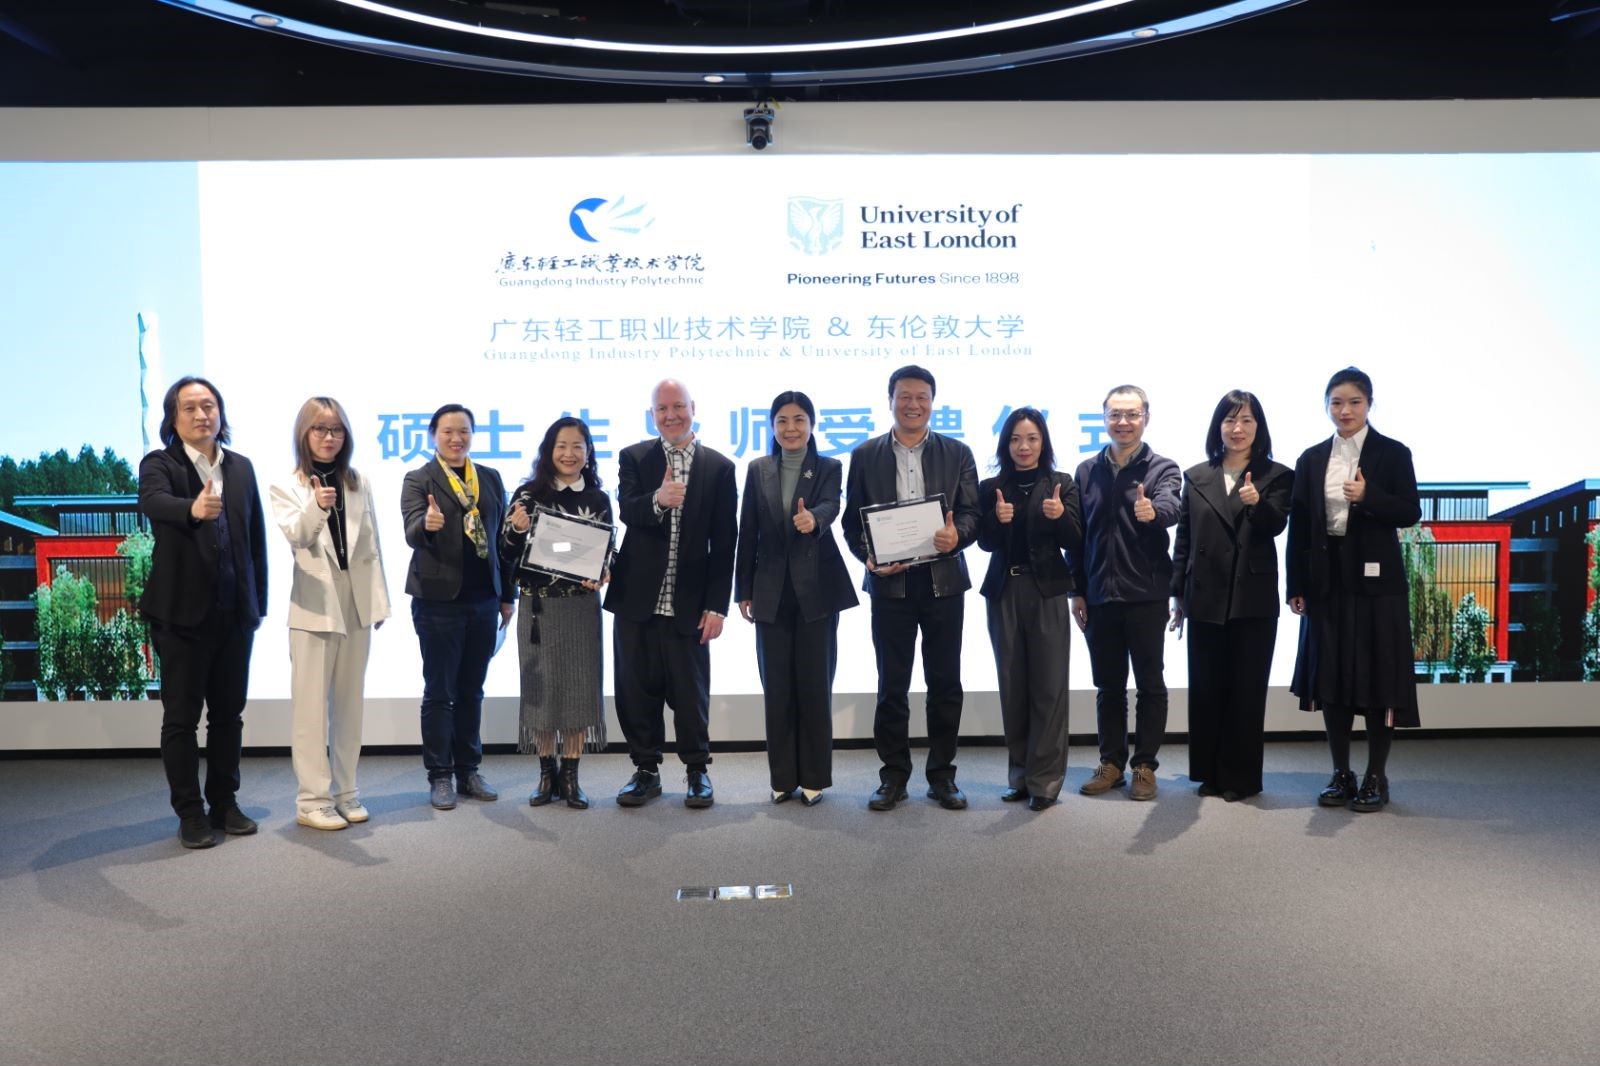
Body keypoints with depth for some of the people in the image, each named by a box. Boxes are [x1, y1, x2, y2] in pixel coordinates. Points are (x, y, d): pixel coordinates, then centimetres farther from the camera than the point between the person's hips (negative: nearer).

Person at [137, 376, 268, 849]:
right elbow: (153, 502, -27)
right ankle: (190, 814, 14)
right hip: (183, 612, -4)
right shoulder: (159, 464, -4)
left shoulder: (241, 468, 9)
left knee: (228, 714, 12)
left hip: (235, 613, 4)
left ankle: (224, 803, 24)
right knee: (181, 718, 4)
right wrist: (193, 509, -49)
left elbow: (256, 538, 10)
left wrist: (258, 603, 7)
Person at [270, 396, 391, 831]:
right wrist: (316, 506, -39)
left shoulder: (359, 484, 10)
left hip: (357, 606, 4)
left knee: (349, 704, 11)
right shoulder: (287, 487, -1)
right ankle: (313, 799, 7)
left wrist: (379, 600, 6)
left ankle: (345, 791, 20)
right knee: (312, 707, -1)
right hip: (314, 609, -4)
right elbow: (296, 536, -19)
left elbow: (372, 547, 10)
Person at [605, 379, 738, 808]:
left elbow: (724, 543, 0)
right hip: (636, 598, 1)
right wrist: (658, 500, -35)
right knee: (636, 690, 8)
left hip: (689, 604, -1)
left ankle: (697, 771, 22)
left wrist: (717, 605, -5)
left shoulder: (719, 467, 2)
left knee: (691, 692, 5)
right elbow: (626, 511, -13)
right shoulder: (633, 458, 5)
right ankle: (646, 770, 22)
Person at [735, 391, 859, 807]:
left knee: (815, 685, 2)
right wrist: (743, 590, 5)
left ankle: (814, 777, 12)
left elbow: (830, 507, -19)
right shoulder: (758, 471, 7)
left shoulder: (829, 468, 1)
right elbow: (748, 534, 7)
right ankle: (783, 777, 17)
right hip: (772, 591, 2)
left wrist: (812, 518, -43)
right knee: (776, 687, 6)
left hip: (816, 589, -2)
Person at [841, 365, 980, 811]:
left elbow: (972, 513, 2)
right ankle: (893, 775, 16)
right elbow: (853, 521, 6)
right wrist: (870, 558, -11)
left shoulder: (957, 453, 7)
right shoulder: (865, 456, 7)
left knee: (944, 683, 6)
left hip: (943, 581, 1)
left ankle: (942, 775, 18)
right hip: (890, 583, 0)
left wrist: (956, 535, -20)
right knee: (892, 685, 5)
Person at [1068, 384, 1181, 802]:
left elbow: (1170, 507, -23)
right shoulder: (1087, 471, 9)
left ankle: (1145, 766, 16)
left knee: (1150, 684, 6)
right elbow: (1077, 533, 8)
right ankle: (1111, 763, 21)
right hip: (1099, 595, 3)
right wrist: (1077, 590, 4)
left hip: (1145, 594, -3)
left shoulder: (1162, 468, -1)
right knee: (1108, 685, 11)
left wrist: (1153, 511, -46)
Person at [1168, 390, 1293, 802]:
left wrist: (1257, 502, -31)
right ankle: (1210, 773, 20)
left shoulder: (1276, 476, 3)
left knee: (1247, 690, 4)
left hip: (1253, 600, -2)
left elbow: (1276, 526, -11)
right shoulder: (1196, 476, 9)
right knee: (1205, 689, 8)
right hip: (1205, 599, 2)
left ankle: (1241, 777, 15)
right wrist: (1176, 593, 7)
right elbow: (1183, 540, 9)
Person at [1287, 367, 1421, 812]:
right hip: (1327, 580, 3)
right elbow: (1299, 526, 5)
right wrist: (1297, 587, 1)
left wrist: (1369, 497, -21)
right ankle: (1341, 774, 18)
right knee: (1330, 677, 6)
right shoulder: (1311, 459, 8)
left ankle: (1376, 778, 12)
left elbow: (1411, 513, -3)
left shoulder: (1393, 453, 0)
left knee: (1377, 677, 1)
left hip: (1375, 579, -3)